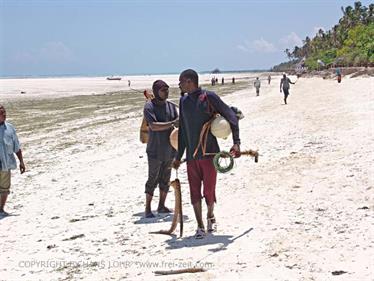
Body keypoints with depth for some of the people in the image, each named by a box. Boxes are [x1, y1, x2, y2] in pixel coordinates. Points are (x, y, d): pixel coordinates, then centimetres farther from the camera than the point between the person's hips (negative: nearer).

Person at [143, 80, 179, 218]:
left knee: (165, 179, 11)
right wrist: (172, 123, -28)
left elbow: (177, 124, 6)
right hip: (155, 151, -6)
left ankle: (161, 205, 23)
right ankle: (148, 208, 6)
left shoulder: (171, 106, 7)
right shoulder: (149, 106, -11)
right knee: (153, 179, -2)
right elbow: (153, 126, -22)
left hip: (169, 149, 6)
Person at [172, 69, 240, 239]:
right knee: (194, 192, 4)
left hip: (209, 153, -5)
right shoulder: (183, 101, 11)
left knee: (209, 190, 1)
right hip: (191, 155, 5)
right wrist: (178, 156, 17)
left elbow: (231, 117, -5)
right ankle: (200, 227, 15)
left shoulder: (209, 97, -7)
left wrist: (236, 142, -13)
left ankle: (210, 216, 30)